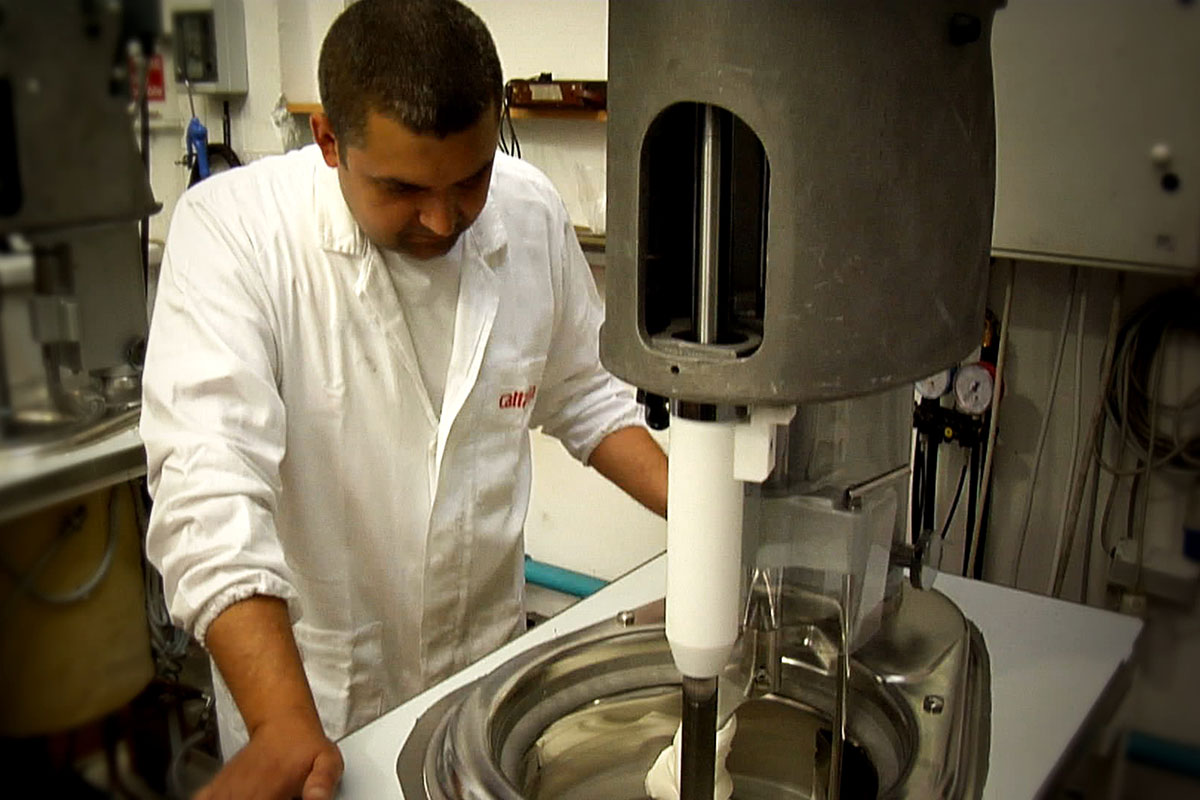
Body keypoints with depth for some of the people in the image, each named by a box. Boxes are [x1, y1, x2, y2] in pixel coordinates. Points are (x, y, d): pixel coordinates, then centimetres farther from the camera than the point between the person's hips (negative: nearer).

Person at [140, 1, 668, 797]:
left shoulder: (533, 213, -8)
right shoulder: (232, 226, -21)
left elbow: (585, 394, 6)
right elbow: (211, 484, -29)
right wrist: (286, 730, -38)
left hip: (490, 658, 4)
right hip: (305, 680, -3)